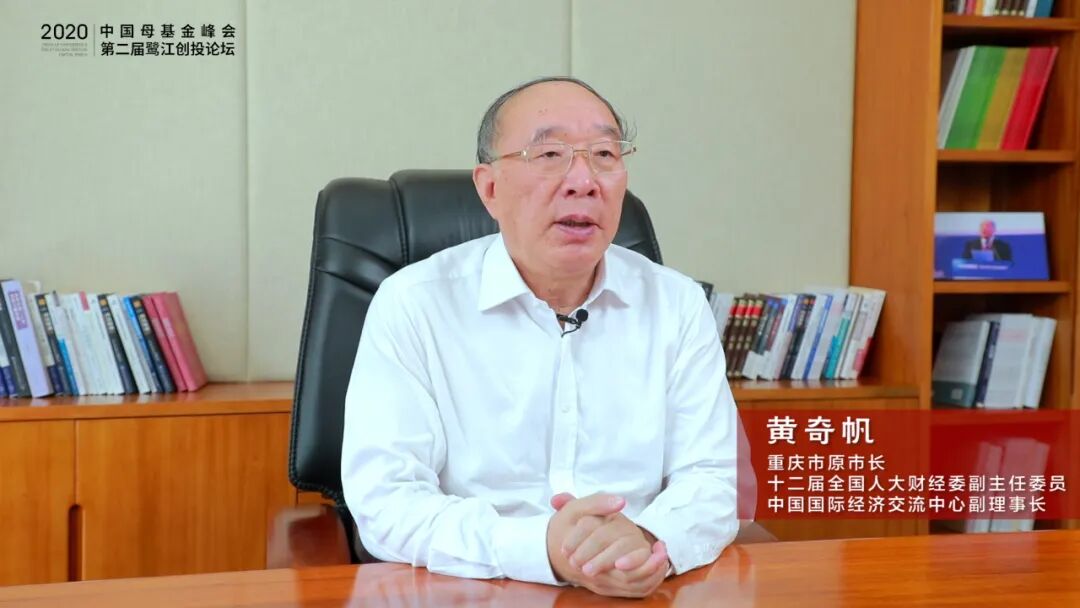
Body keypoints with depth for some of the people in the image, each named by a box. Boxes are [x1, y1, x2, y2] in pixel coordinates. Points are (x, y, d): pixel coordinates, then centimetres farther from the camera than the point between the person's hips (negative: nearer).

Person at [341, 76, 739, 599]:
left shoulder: (678, 305, 6)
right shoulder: (412, 305, -4)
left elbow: (708, 482, 2)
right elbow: (387, 502, -11)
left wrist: (650, 542, -20)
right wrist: (540, 550, -26)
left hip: (645, 593, 3)